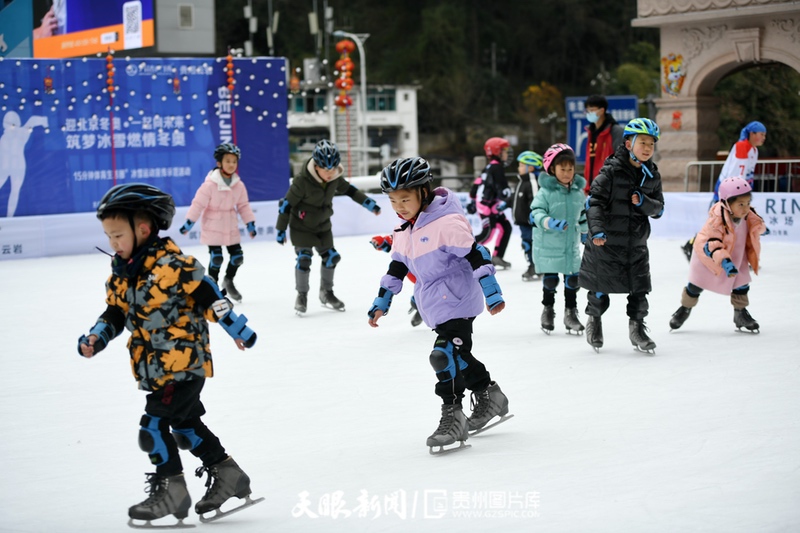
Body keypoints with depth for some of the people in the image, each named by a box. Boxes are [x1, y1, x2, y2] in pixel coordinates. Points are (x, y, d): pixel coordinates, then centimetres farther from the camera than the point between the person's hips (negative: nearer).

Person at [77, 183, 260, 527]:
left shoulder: (170, 262, -19)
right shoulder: (120, 272, 6)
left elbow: (206, 294, -16)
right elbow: (115, 313, 12)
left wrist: (236, 328, -12)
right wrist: (96, 338, -6)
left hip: (184, 359, -9)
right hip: (155, 365, 9)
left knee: (154, 424, -11)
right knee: (184, 423, 18)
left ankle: (170, 489, 3)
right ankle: (227, 474, 31)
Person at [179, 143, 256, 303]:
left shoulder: (239, 185, -2)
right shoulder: (210, 184, -18)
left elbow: (243, 205, 8)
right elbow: (198, 203, -14)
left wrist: (250, 223, 7)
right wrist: (189, 223, -12)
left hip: (231, 228, 5)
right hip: (212, 228, -5)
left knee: (237, 256, 7)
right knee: (216, 258, -5)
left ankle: (228, 281, 34)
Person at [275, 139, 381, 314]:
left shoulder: (335, 178, -12)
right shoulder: (302, 181, -30)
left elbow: (349, 190, 8)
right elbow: (287, 204, -21)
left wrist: (369, 203, 8)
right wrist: (281, 230, -16)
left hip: (323, 226, 6)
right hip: (301, 227, -6)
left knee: (330, 257, 8)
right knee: (304, 259, -12)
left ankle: (326, 293, 27)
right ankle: (301, 296, 6)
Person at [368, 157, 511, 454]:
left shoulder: (446, 222, -17)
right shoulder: (404, 233, 10)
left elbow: (476, 255, -18)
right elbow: (396, 270, 20)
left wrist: (492, 292, -20)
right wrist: (381, 302, 20)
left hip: (457, 300, -9)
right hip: (435, 307, 9)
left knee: (446, 354, -18)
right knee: (457, 355, 15)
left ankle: (452, 416, -12)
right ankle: (489, 396, 32)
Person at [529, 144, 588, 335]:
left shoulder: (578, 192, 3)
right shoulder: (546, 191, -13)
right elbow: (537, 212, -19)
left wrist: (585, 232, 28)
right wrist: (551, 222, -35)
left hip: (572, 246, 4)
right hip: (548, 246, -4)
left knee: (573, 279, 7)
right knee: (550, 280, 7)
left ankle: (571, 313, 22)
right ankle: (548, 310, 27)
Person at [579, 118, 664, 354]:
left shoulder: (652, 175, 5)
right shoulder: (611, 171, -12)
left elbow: (659, 209, 6)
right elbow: (594, 201, -16)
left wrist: (643, 203, -15)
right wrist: (597, 229, -28)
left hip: (637, 243, 4)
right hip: (606, 242, -4)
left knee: (639, 289, 2)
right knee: (601, 288, 8)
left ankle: (637, 328, 19)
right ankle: (594, 320, 33)